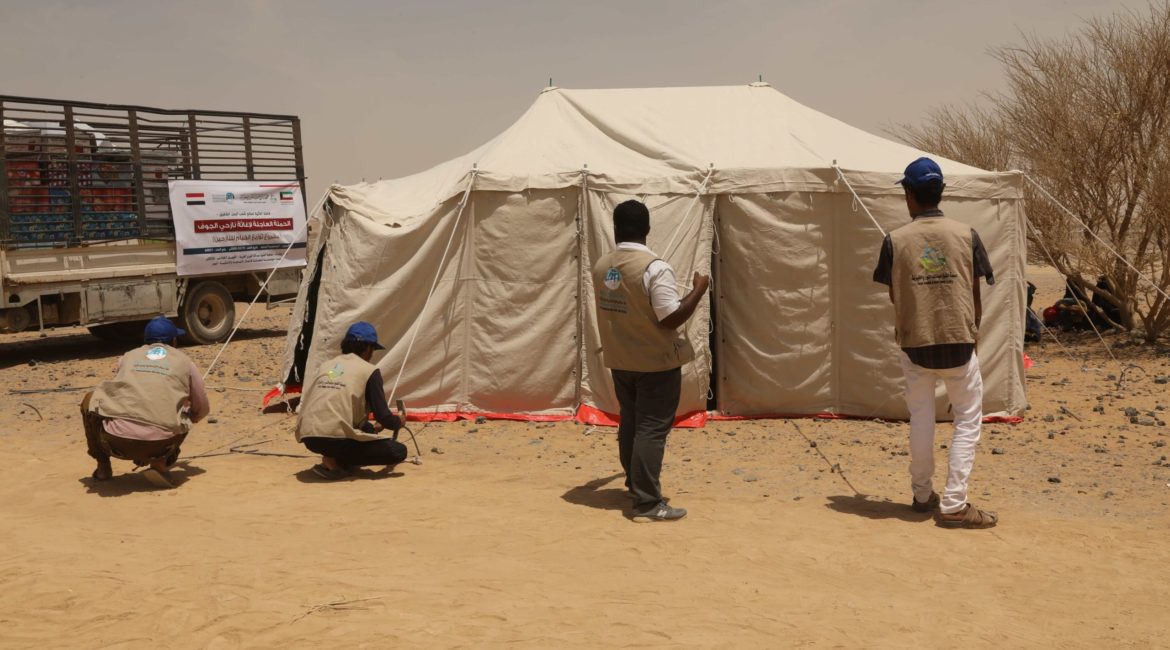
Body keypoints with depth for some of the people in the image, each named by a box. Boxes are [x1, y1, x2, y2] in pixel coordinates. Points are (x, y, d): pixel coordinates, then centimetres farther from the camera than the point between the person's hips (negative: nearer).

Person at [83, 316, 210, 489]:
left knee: (90, 399, 30)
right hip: (159, 445, -2)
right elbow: (202, 410, 24)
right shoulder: (184, 362, 18)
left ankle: (103, 467, 28)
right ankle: (159, 463, 7)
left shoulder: (128, 357, 24)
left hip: (116, 441, 2)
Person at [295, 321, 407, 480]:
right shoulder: (369, 371, 2)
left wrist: (371, 428, 38)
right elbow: (383, 417, -1)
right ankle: (335, 462, -5)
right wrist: (399, 422, 23)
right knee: (398, 451, 5)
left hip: (308, 439, 7)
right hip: (336, 439, -7)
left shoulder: (326, 365, 20)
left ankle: (333, 457, 5)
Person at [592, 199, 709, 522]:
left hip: (620, 360, 7)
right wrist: (699, 290, -9)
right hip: (656, 362, -6)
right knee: (652, 429, -4)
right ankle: (647, 503, -4)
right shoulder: (655, 268, -21)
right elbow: (671, 318, -21)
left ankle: (636, 485, 34)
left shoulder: (601, 266, 1)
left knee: (629, 424, 19)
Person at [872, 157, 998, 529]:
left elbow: (894, 296, 3)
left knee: (920, 419, 16)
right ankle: (954, 503, 1)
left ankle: (922, 495, 28)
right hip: (958, 341, -1)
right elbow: (975, 296, 1)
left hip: (914, 341, 1)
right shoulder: (966, 236, -5)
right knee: (968, 418, 9)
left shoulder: (896, 240, -6)